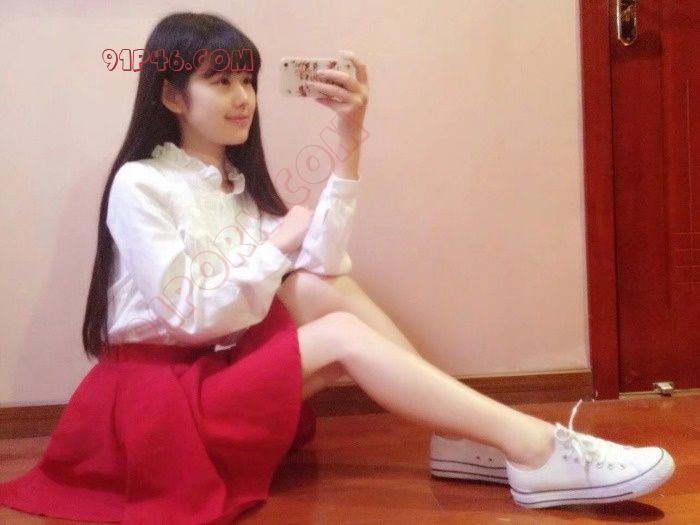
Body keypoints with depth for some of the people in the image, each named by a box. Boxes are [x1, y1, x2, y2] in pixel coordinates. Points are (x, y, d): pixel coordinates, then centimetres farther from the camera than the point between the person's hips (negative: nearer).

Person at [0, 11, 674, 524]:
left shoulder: (237, 180, 9)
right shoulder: (139, 185, -11)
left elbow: (319, 265, -10)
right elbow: (192, 315, -19)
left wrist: (349, 143, -17)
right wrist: (280, 244, -10)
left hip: (225, 370, 7)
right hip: (159, 392, -6)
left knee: (322, 287, -17)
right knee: (342, 335, -25)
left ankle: (467, 440, -19)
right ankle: (537, 450, -30)